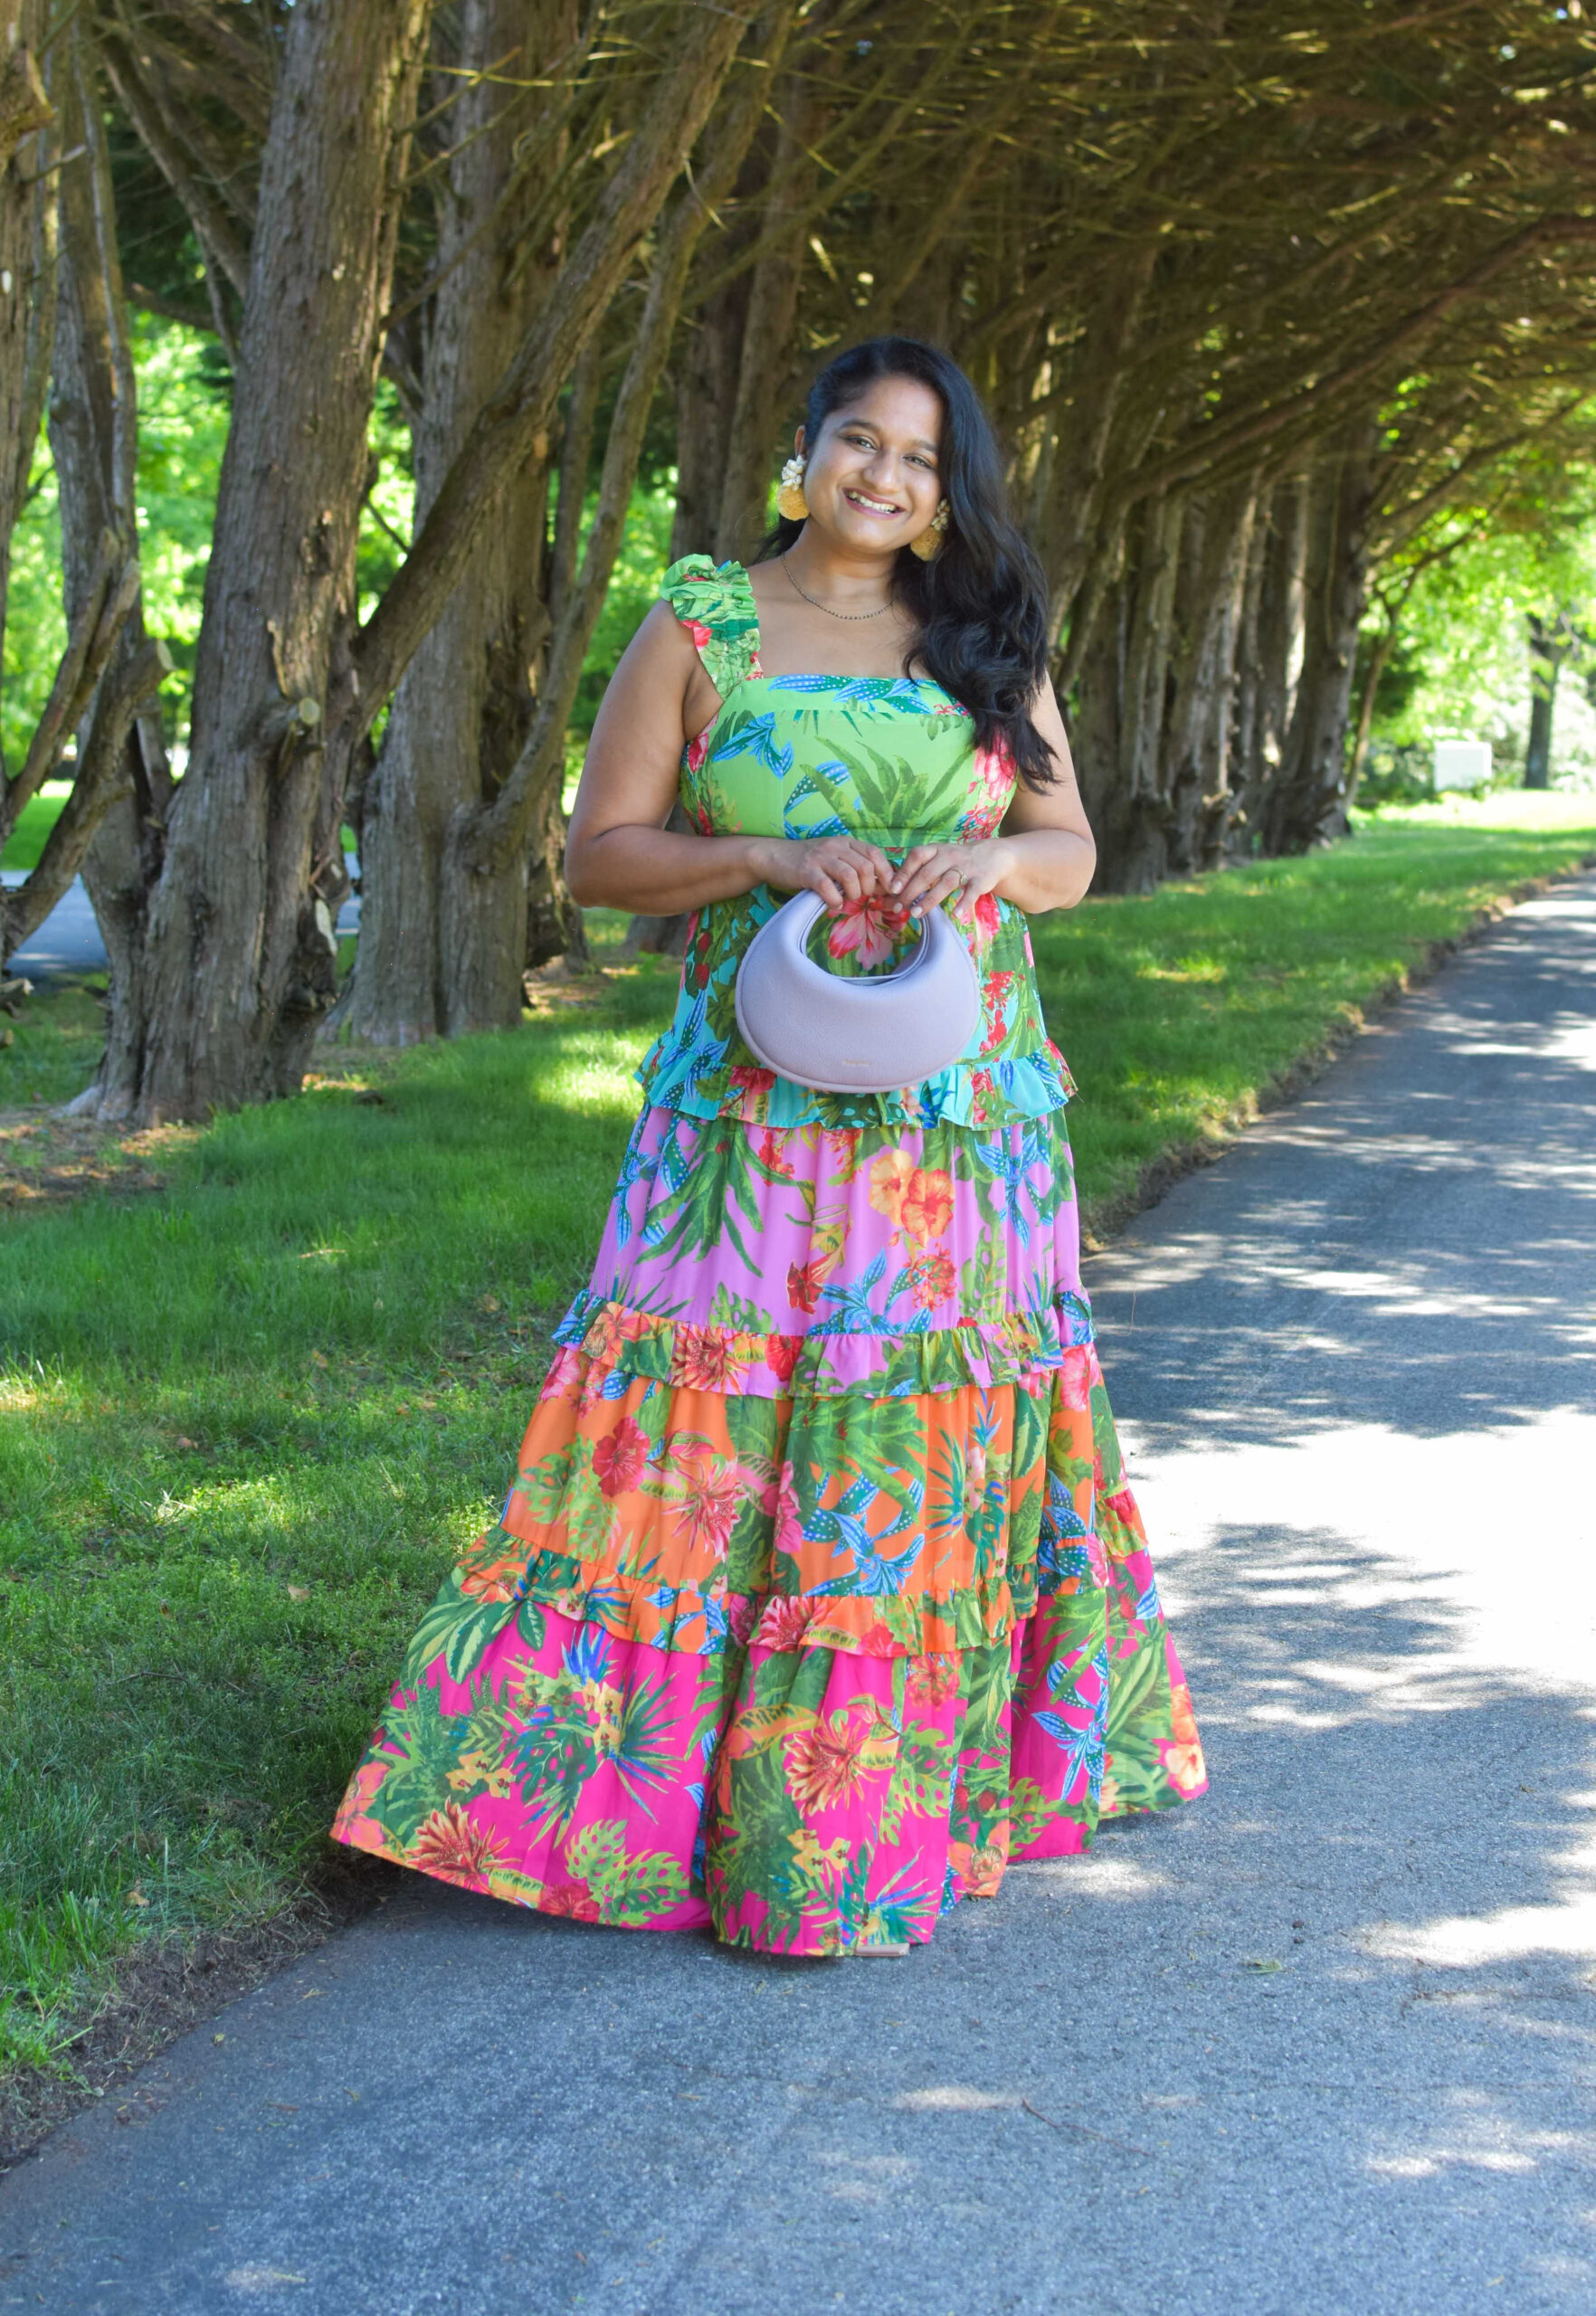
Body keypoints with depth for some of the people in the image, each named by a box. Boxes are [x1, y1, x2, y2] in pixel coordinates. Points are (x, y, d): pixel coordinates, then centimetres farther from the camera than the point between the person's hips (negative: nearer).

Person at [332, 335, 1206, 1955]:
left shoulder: (989, 645, 11)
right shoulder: (697, 631, 4)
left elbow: (1069, 852, 13)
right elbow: (597, 853, 0)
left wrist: (992, 859, -10)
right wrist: (772, 859, -15)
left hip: (961, 1125, 2)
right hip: (755, 1114, -2)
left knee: (935, 1431, 4)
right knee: (711, 1421, -6)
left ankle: (901, 1789, 16)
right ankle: (657, 1781, 3)